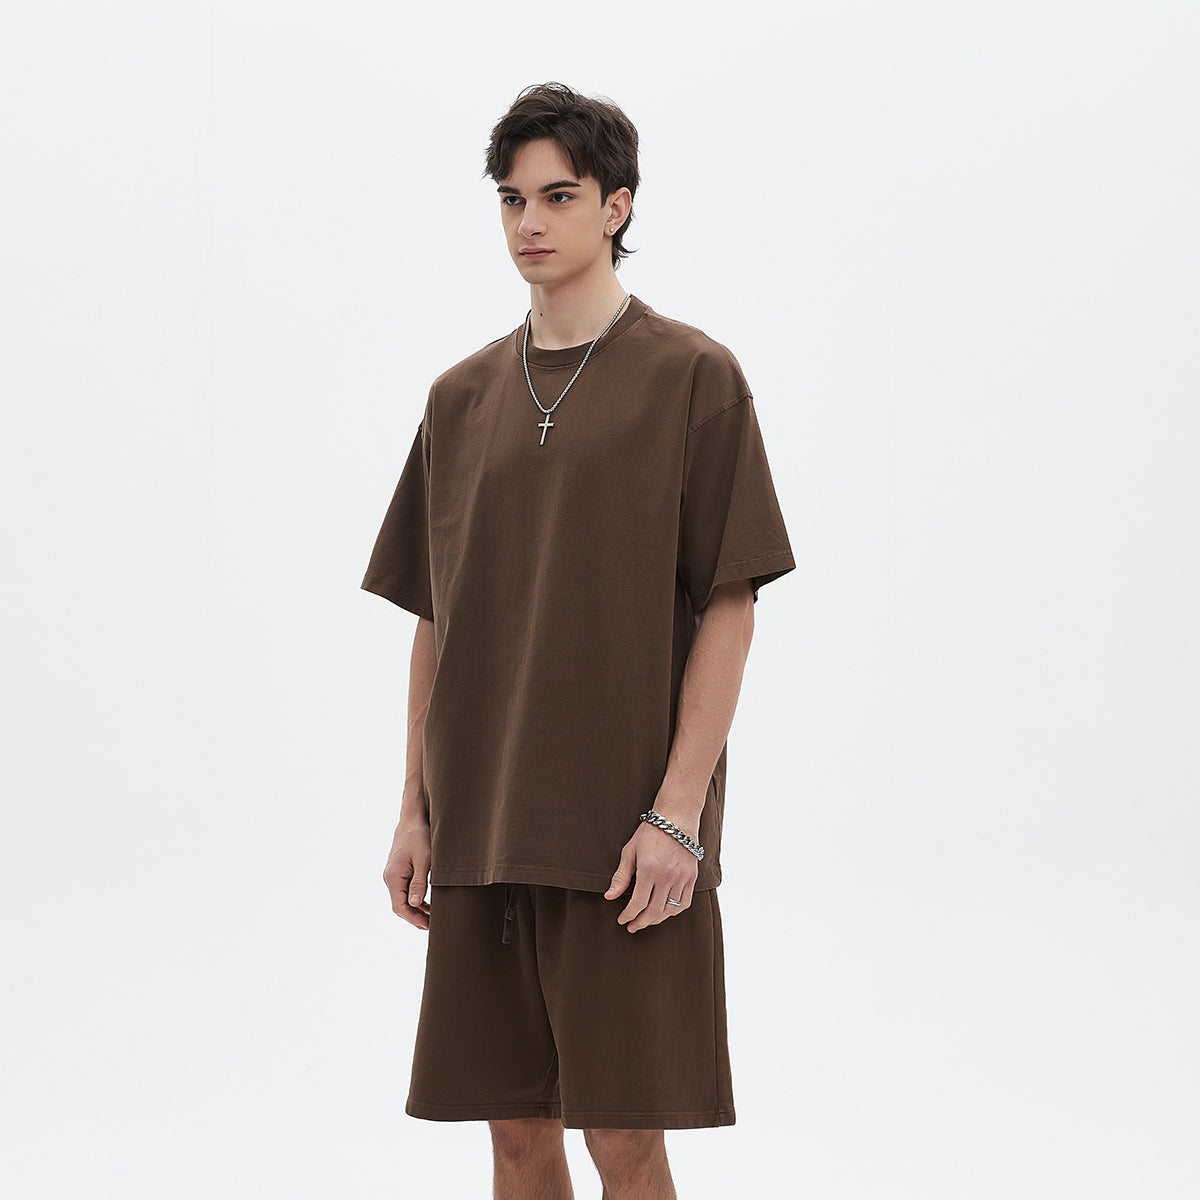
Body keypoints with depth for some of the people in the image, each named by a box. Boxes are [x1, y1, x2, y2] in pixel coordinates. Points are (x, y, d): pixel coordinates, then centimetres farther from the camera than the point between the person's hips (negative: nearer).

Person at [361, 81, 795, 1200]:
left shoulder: (691, 375, -2)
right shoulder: (462, 397, 12)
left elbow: (729, 608, -6)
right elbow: (434, 619, 15)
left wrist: (677, 812, -13)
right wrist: (416, 809, 9)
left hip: (624, 830, -4)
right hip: (481, 829, 5)